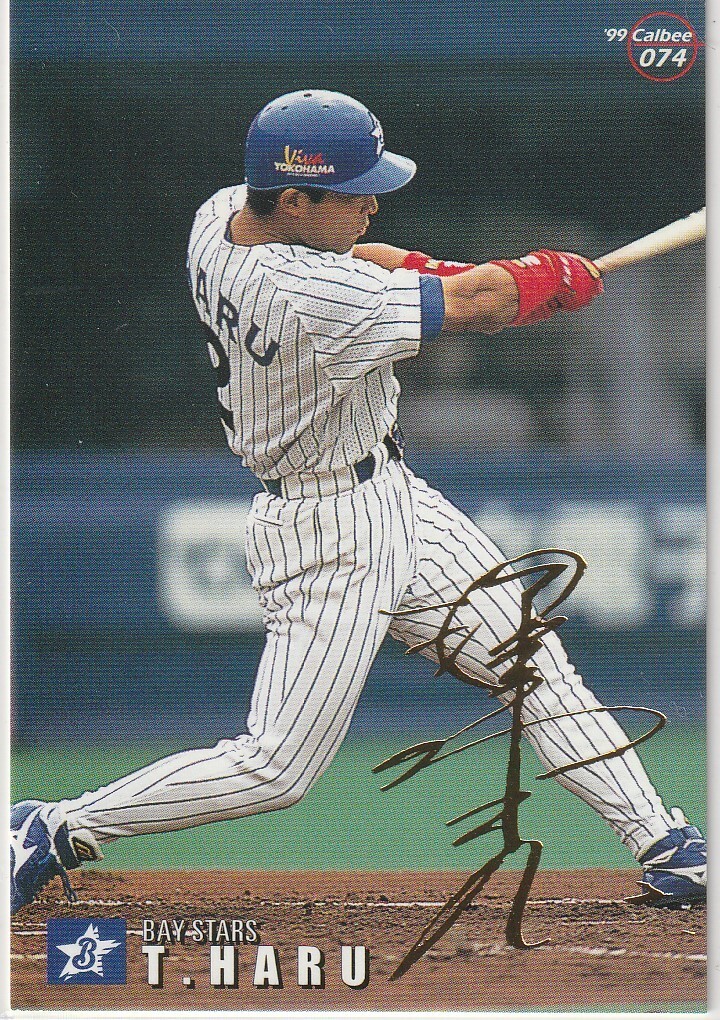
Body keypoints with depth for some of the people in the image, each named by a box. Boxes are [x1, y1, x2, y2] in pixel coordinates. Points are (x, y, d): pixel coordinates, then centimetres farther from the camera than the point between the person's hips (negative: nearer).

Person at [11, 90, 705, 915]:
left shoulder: (221, 219, -6)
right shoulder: (310, 300, -32)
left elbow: (347, 260, 15)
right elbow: (474, 306, -20)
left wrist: (417, 267, -3)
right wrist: (555, 276, -1)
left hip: (399, 505, 10)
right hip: (329, 539, -10)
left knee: (542, 671, 11)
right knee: (277, 768, -5)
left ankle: (666, 850, 18)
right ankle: (53, 832, 6)